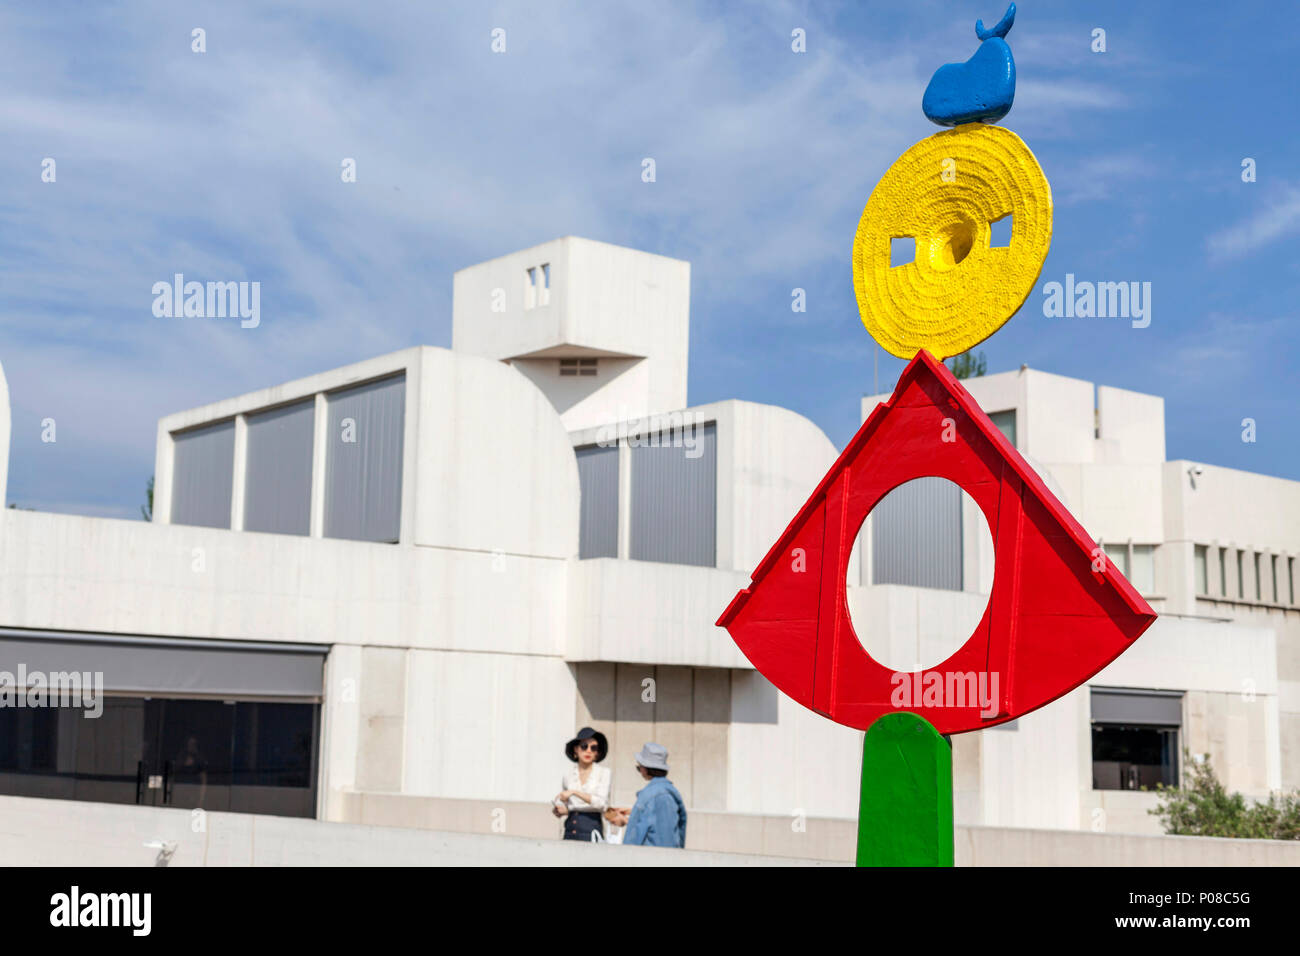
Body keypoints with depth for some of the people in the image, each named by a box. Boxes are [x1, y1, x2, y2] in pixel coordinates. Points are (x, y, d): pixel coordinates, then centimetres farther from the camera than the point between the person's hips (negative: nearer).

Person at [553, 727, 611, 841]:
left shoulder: (603, 772, 3)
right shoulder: (568, 774, 12)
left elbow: (602, 804, -10)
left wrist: (575, 792, -14)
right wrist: (560, 810, -2)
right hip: (570, 829, 3)